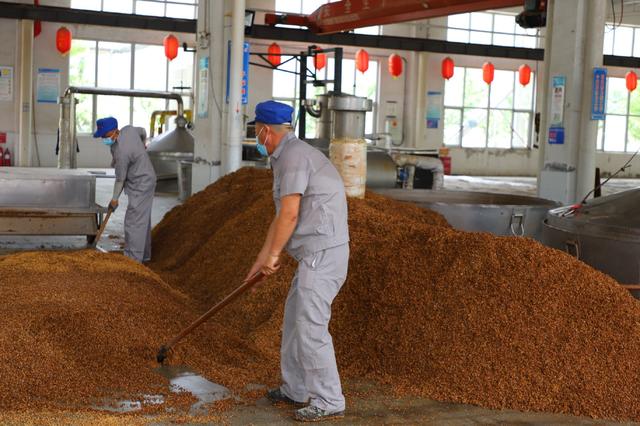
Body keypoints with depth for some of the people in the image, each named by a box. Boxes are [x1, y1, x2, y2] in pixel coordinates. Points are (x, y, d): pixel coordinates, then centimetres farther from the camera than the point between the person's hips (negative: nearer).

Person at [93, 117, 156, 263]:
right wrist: (142, 146, 39)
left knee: (134, 222, -11)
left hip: (140, 186, -10)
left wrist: (114, 199, -2)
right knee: (142, 220, 16)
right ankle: (144, 254, 26)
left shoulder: (121, 152, -27)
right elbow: (143, 132, 18)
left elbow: (120, 179, -16)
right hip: (145, 180, 10)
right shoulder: (128, 129, -6)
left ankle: (133, 258, -11)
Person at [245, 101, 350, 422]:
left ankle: (329, 402, -1)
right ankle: (295, 389, 29)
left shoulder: (294, 155, -13)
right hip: (317, 254, 11)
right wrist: (260, 261, 26)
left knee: (310, 327, -9)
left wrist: (272, 254, -4)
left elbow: (289, 215, -18)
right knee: (294, 319, 18)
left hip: (322, 253, -11)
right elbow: (280, 216, 24)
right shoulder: (285, 158, 19)